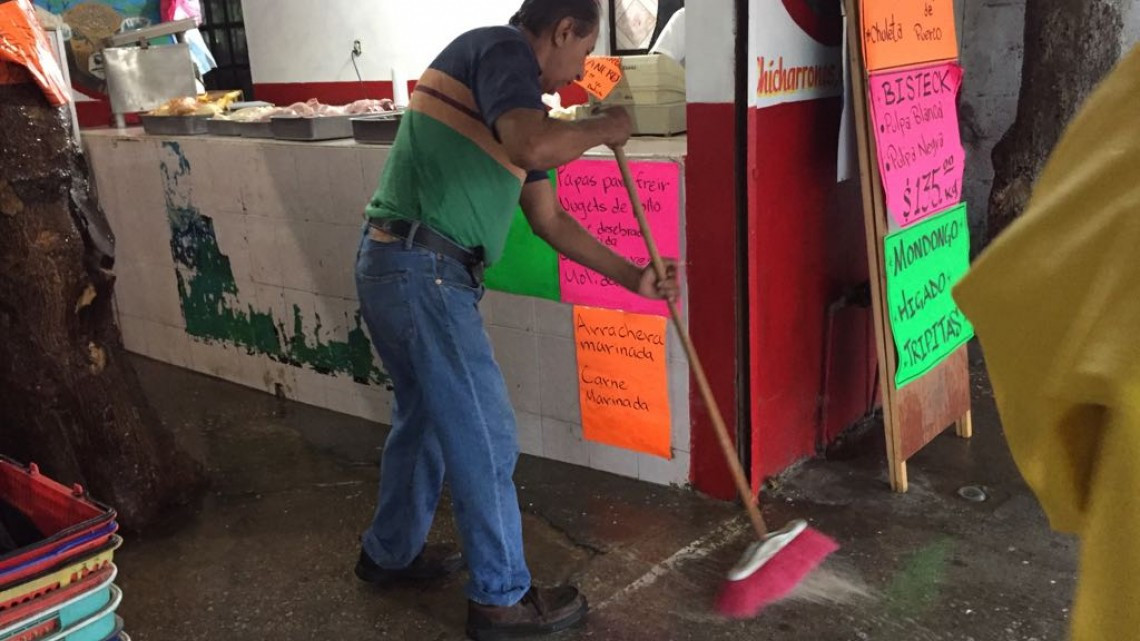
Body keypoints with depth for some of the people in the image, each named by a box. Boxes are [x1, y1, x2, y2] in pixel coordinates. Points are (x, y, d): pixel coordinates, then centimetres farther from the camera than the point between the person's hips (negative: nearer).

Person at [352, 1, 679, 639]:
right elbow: (536, 146, -29)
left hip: (402, 269, 10)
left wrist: (633, 277, 22)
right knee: (485, 436, 1)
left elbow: (550, 219, 23)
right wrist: (607, 126, -8)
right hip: (423, 271, -10)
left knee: (425, 415, 25)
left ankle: (391, 552, 43)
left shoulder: (510, 97, 20)